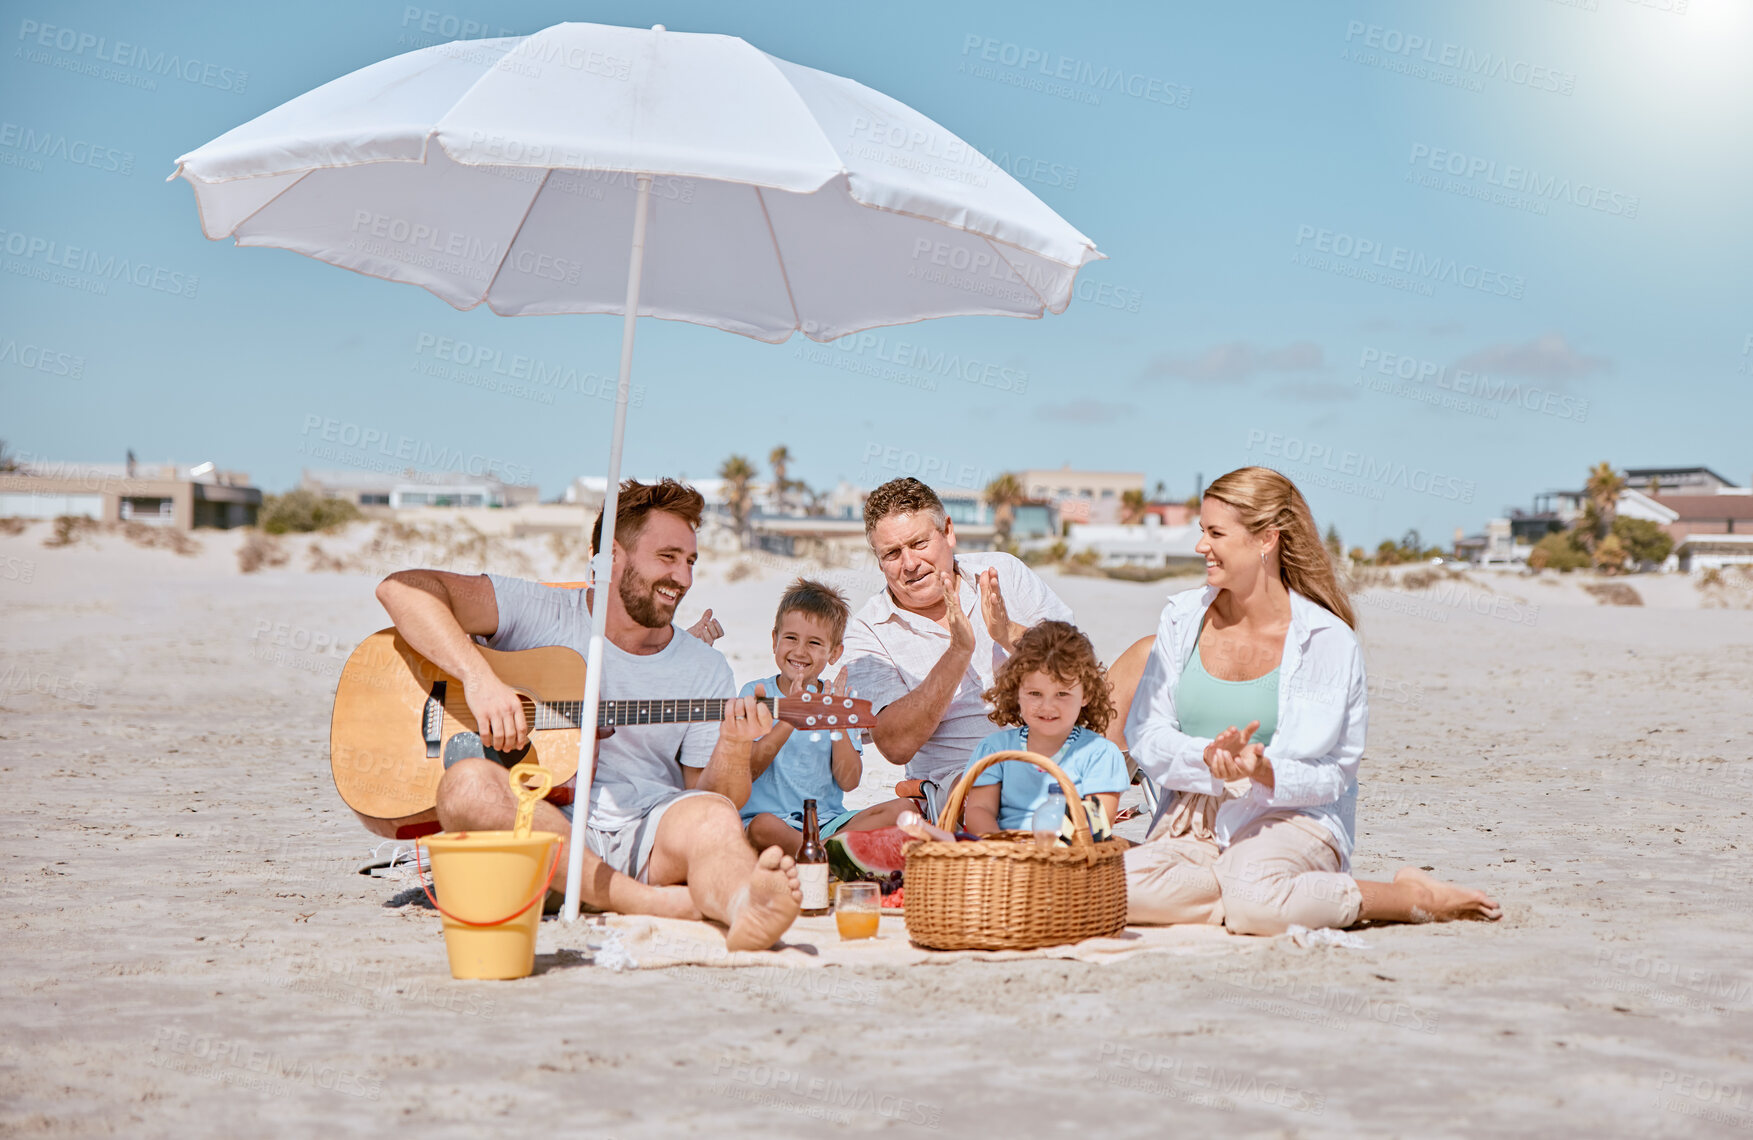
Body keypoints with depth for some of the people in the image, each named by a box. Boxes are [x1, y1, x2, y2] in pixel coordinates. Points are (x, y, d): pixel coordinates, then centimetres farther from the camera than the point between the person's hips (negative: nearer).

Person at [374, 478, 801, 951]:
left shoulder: (707, 670, 14)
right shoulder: (541, 613, 4)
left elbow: (710, 794, 11)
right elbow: (403, 588, -6)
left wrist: (734, 750, -12)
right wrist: (478, 677, -20)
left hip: (650, 842, 2)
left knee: (714, 818, -31)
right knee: (468, 783, -33)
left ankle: (744, 908, -67)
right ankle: (656, 903, -42)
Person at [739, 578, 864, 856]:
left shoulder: (838, 700, 10)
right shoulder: (757, 693, 4)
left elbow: (849, 781, 1)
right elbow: (747, 769, -10)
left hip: (828, 822, 3)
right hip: (771, 814, -3)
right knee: (763, 826, -38)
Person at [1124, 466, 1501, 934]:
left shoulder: (1327, 639, -6)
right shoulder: (1182, 617, 7)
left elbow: (1329, 773, -8)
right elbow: (1145, 737, 3)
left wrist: (1265, 775, -30)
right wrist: (1209, 758, -18)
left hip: (1291, 818, -3)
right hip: (1192, 823, 3)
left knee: (1253, 899, -37)